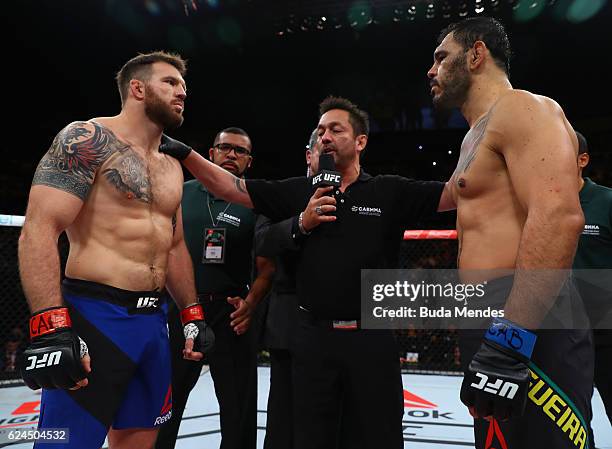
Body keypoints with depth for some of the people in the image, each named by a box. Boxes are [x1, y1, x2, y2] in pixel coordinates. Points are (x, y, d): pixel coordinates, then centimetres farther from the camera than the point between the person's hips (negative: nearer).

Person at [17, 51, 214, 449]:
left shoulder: (172, 167, 17)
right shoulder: (89, 139, -6)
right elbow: (39, 229, -15)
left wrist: (193, 315, 17)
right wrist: (50, 327, -23)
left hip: (154, 320, 8)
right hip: (95, 318, -7)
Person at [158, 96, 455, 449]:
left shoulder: (390, 192, 1)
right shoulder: (300, 192, 5)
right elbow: (230, 187, 2)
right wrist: (186, 154, -7)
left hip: (371, 338, -1)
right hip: (314, 335, 2)